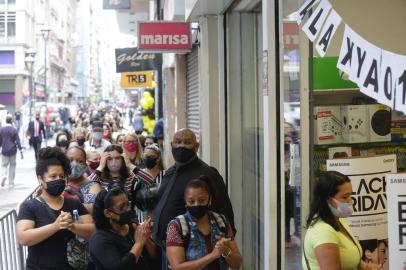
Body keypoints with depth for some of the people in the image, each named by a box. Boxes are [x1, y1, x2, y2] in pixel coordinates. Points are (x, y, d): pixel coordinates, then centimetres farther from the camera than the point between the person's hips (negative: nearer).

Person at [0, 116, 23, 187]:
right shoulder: (14, 130, -9)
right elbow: (17, 141, -9)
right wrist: (21, 151, -6)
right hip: (13, 151, -1)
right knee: (12, 166, 11)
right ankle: (11, 182, 14)